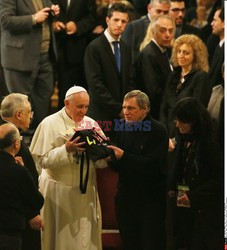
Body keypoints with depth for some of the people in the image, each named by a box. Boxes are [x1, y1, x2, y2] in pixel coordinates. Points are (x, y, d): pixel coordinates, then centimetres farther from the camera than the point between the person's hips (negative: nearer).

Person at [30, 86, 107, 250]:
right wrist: (66, 150, -23)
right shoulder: (50, 124, -5)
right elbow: (42, 160, -11)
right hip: (59, 192, -4)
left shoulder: (91, 124, 7)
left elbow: (102, 162, 5)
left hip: (86, 192, 4)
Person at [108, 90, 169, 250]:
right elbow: (117, 166, 9)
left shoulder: (158, 130, -11)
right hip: (126, 197, 5)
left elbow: (153, 165, -21)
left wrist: (124, 156, -25)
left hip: (151, 199, -5)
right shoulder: (121, 127, 6)